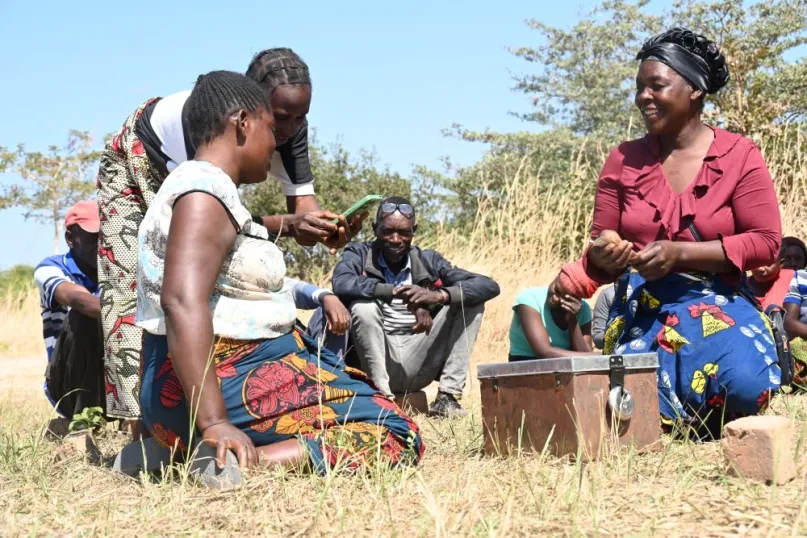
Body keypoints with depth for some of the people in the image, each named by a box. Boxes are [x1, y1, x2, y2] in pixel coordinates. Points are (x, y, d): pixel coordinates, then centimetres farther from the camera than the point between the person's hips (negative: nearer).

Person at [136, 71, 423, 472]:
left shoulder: (201, 190, 18)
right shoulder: (204, 193, -14)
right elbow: (182, 303, -29)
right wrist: (213, 423, -35)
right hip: (223, 384, -11)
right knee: (396, 435, -15)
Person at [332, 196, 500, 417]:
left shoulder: (428, 261, 5)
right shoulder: (359, 255, -1)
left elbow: (489, 286, -5)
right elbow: (341, 284, -26)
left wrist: (440, 295, -24)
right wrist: (399, 293, -31)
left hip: (417, 367, 3)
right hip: (375, 364, -3)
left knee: (470, 301, -6)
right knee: (363, 306, -28)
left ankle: (447, 397, -10)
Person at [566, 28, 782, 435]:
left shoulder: (738, 155, -2)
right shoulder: (623, 161, 5)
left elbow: (766, 242, -7)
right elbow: (598, 248, 9)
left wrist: (680, 253, -18)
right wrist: (604, 255, -18)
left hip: (717, 303, -2)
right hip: (641, 307, 2)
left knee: (747, 385, -31)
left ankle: (712, 420, 8)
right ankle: (691, 418, 15)